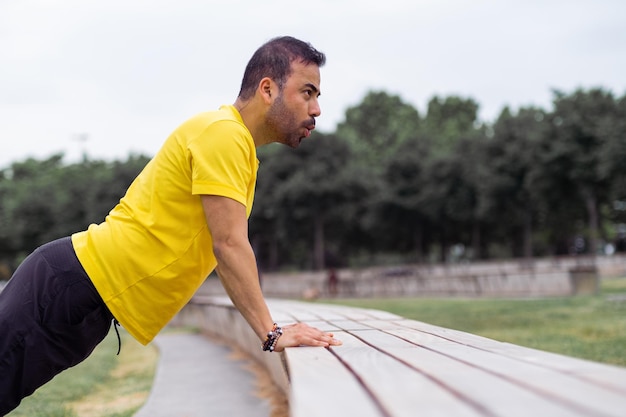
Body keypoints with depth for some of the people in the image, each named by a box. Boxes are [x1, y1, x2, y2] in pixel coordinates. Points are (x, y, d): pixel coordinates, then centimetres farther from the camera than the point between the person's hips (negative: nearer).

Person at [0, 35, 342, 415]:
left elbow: (226, 248, 19)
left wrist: (269, 327, 17)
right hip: (72, 284, -9)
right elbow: (229, 246, -20)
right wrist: (271, 334, -19)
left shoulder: (237, 142, 14)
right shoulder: (223, 132, -15)